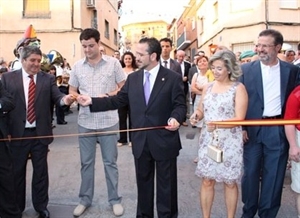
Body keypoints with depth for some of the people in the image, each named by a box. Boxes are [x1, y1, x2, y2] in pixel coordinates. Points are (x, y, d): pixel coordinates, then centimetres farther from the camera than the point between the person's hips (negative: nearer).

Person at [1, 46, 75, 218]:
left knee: (41, 171, 11)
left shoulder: (48, 78, 3)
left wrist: (65, 99, -33)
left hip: (40, 133, 1)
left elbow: (57, 96, -8)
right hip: (17, 133, 0)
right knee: (16, 171, 13)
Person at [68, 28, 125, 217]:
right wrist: (78, 97, -12)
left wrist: (106, 96, -16)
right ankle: (85, 200, 28)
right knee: (86, 162, 13)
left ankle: (115, 200, 23)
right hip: (85, 122, 3)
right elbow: (72, 91, 11)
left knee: (110, 162, 9)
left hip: (108, 121, -2)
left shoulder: (113, 63, -3)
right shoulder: (77, 66, 4)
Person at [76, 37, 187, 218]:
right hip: (140, 141, 4)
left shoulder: (173, 78, -7)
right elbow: (118, 100, 7)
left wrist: (176, 118, -29)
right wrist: (92, 101, 0)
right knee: (143, 183, 19)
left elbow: (180, 105, -8)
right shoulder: (133, 78, 6)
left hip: (164, 141, -4)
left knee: (166, 185, 11)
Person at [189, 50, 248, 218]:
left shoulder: (238, 88, -7)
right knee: (207, 180, 7)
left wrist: (218, 124, -29)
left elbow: (239, 118, -14)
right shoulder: (208, 87, 8)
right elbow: (201, 110, 15)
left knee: (230, 182, 9)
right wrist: (197, 115, -8)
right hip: (208, 139, 4)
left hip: (230, 141, -4)